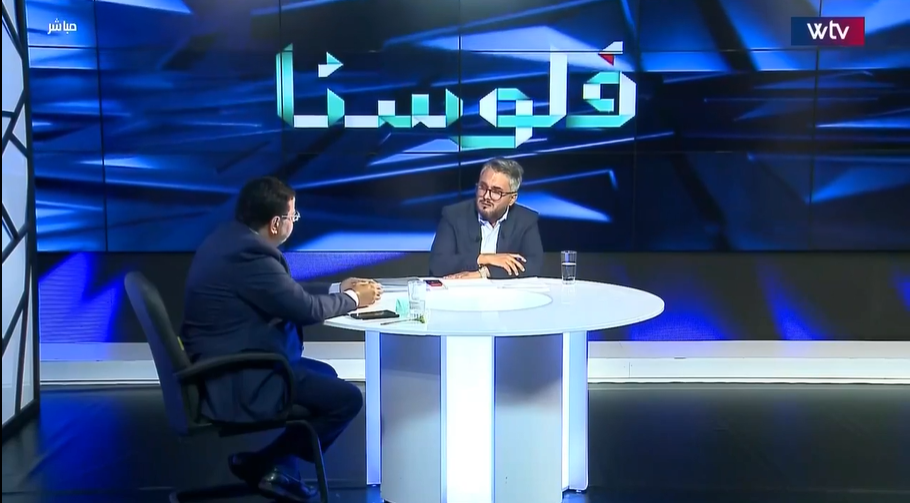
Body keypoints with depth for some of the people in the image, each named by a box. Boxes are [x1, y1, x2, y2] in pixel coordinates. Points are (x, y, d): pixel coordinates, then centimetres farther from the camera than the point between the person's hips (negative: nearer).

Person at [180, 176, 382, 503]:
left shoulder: (230, 238, 8)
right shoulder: (250, 252, -24)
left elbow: (286, 291, 18)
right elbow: (305, 308, -17)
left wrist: (337, 289, 14)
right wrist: (353, 299, 1)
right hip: (234, 380, -11)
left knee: (326, 375, 23)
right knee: (347, 398, -7)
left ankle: (278, 468, 21)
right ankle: (262, 464, 6)